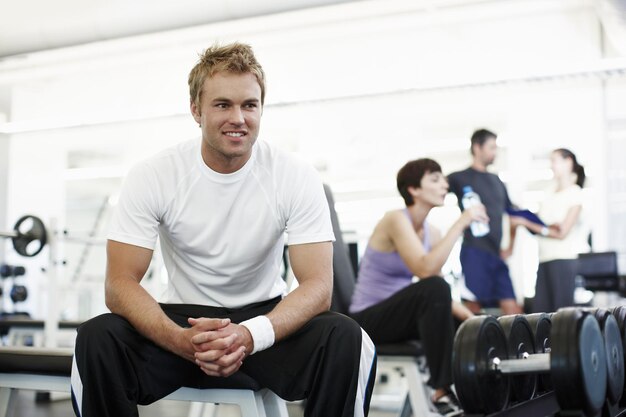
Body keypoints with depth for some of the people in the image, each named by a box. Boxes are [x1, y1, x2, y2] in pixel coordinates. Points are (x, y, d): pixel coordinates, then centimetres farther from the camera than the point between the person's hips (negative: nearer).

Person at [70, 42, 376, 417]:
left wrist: (250, 335, -37)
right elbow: (120, 282, -15)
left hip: (265, 317, 0)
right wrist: (181, 340, -35)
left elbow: (317, 285, -17)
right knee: (97, 339, -28)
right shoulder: (152, 177, -12)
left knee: (346, 339, -29)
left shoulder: (298, 178, -13)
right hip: (184, 317, 0)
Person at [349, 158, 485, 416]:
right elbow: (426, 270, -34)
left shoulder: (431, 232, 5)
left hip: (395, 315, 8)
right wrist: (460, 224, -29)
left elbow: (439, 294, 6)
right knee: (433, 289, -33)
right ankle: (442, 391, -27)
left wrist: (468, 316, -10)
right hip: (368, 320, -8)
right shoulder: (396, 220, -18)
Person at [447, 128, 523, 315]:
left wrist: (510, 247, 21)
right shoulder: (460, 178, 2)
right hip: (474, 251, -6)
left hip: (496, 253, 7)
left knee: (514, 311, -1)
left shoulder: (497, 182, 20)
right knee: (473, 309, -9)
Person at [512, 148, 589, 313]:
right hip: (545, 258, 6)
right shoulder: (550, 192, 16)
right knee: (540, 310, 1)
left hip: (563, 259, -6)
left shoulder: (575, 193, -2)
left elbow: (562, 233, -8)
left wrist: (529, 224, -12)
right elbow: (540, 223, 7)